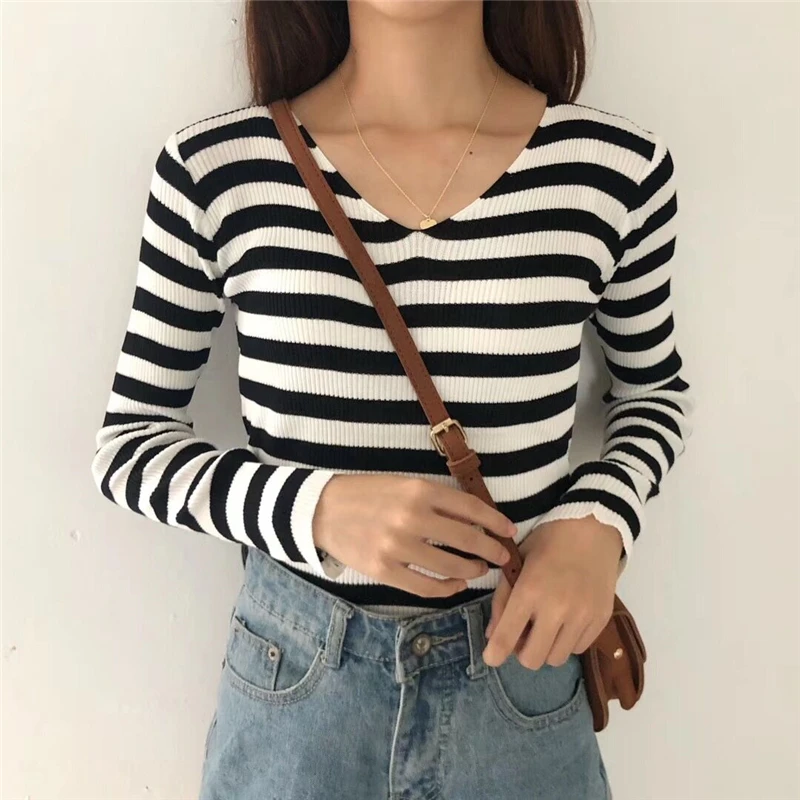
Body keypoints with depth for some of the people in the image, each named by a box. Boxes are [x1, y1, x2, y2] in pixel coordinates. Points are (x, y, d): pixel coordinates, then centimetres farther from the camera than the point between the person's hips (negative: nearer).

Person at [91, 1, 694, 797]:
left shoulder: (615, 167, -10)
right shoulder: (213, 169, -12)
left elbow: (654, 388, 7)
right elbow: (128, 446, -3)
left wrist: (597, 523, -13)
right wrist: (314, 509, -20)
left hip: (520, 669, 1)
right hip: (292, 678, 0)